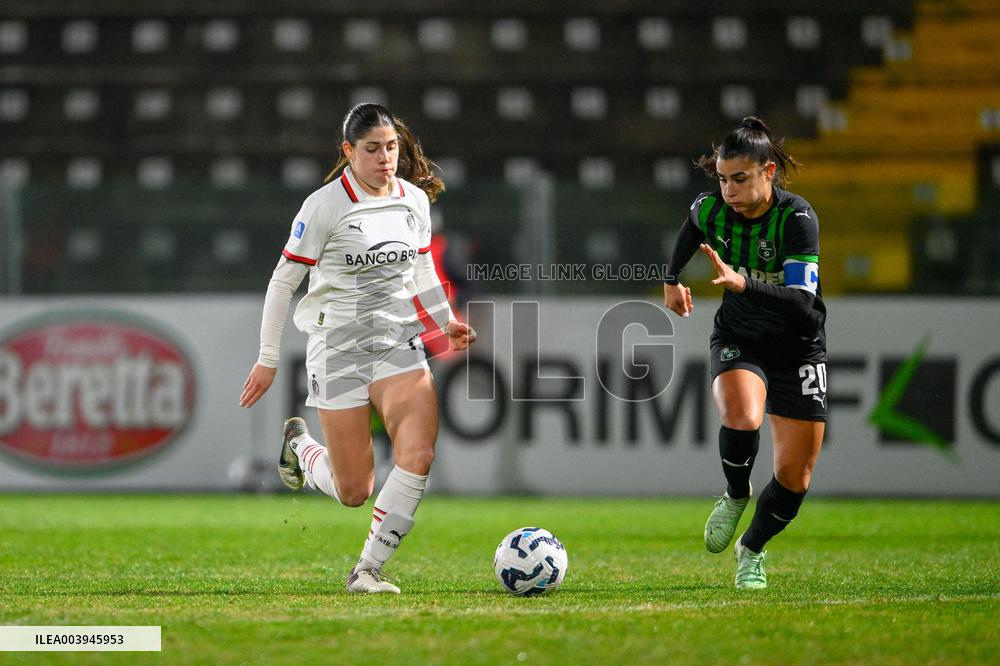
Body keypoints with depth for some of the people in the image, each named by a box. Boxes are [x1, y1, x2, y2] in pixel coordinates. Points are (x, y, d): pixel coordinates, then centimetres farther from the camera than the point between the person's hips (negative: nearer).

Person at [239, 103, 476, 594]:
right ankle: (299, 443, 34)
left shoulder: (415, 200, 5)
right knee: (353, 492, -1)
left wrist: (446, 320, 7)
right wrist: (268, 360, -5)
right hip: (337, 347, -4)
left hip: (398, 342, 4)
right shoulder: (324, 206, -11)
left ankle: (368, 569, -8)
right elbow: (282, 282, -6)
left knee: (418, 454, -20)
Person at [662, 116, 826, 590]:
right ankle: (735, 496, -2)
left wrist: (743, 284, -47)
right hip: (738, 340, 1)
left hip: (797, 347, -1)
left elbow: (802, 302, -35)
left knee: (795, 476, -2)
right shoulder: (709, 210, -12)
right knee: (742, 416, -33)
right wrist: (672, 279, 24)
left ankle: (751, 549, 27)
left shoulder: (797, 217, -25)